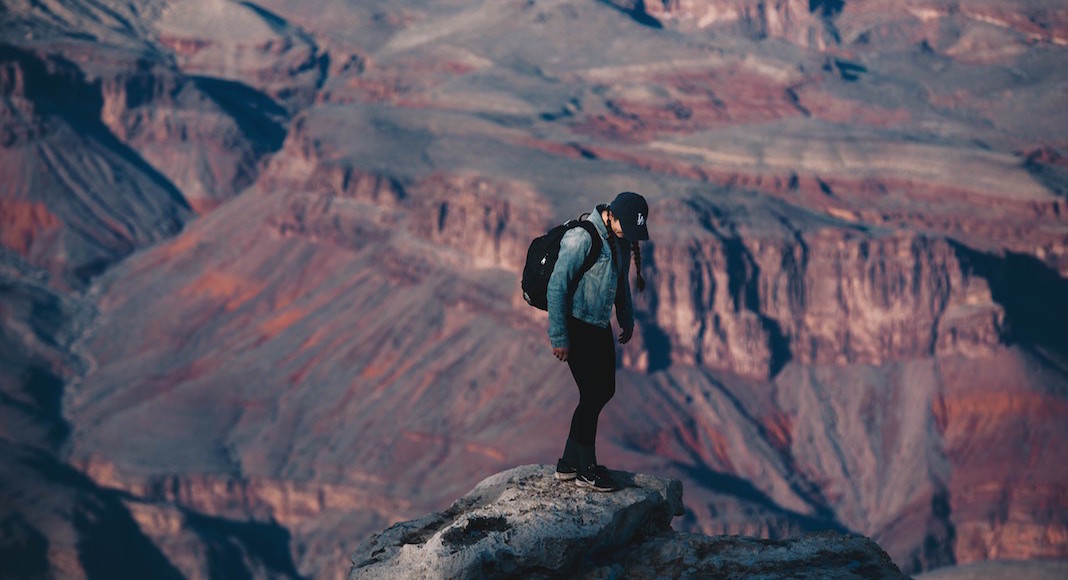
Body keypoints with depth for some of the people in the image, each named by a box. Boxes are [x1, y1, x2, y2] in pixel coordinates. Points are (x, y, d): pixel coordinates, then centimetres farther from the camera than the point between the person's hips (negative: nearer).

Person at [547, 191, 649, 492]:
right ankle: (585, 470, 7)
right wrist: (559, 338, -19)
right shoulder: (581, 238, -22)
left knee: (604, 390, 11)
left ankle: (569, 463, 20)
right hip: (577, 327, -9)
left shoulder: (620, 240, 4)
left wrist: (627, 320, 23)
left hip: (600, 327, 9)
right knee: (592, 395, -6)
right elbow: (557, 286, -20)